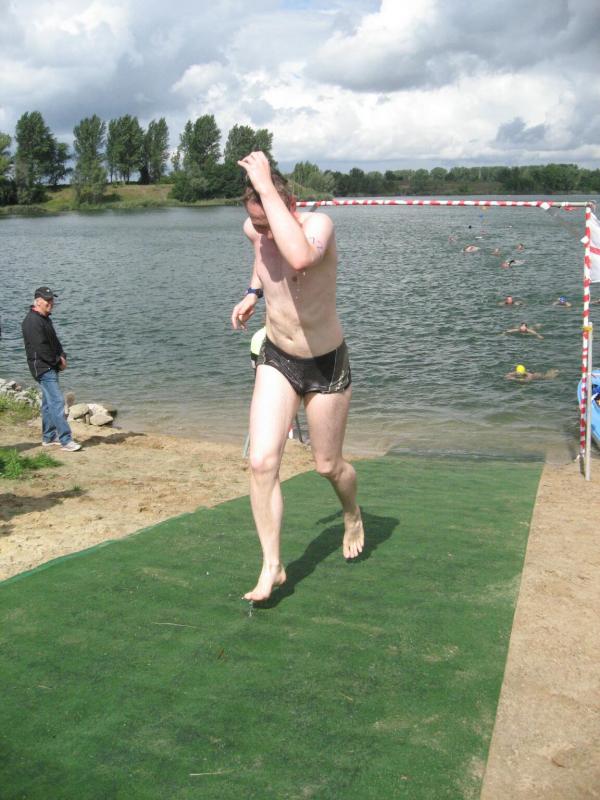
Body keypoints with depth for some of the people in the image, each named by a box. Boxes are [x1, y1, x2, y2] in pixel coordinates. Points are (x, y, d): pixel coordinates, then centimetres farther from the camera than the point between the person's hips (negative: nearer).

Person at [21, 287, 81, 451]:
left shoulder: (45, 319, 15)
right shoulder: (32, 321, -18)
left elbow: (54, 341, 21)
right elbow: (41, 348, -22)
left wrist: (62, 356, 3)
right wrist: (58, 362, -12)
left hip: (51, 367, 10)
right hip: (43, 368, -10)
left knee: (48, 403, 15)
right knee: (57, 401, -14)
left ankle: (48, 437, 24)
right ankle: (66, 440, -15)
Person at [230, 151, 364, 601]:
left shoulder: (319, 224, -25)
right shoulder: (255, 230, -7)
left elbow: (300, 257, -51)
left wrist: (268, 189, -45)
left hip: (326, 365, -4)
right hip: (277, 361, 4)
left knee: (328, 465, 11)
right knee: (262, 463, -11)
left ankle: (353, 516, 46)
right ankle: (272, 566, 3)